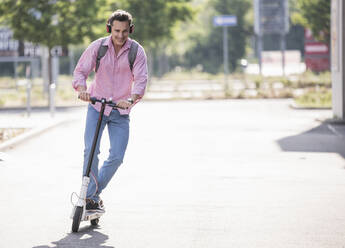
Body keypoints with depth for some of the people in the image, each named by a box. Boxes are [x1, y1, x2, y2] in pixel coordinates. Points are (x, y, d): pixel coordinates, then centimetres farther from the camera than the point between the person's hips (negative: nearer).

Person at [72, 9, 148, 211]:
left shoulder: (137, 51, -7)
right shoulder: (98, 47, -6)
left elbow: (141, 80, -16)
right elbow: (81, 71, -6)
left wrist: (131, 99, -35)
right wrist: (82, 89, -28)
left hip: (121, 112, 0)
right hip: (97, 107, 0)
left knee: (117, 156, -6)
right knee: (91, 151, -14)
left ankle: (93, 193, 13)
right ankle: (91, 197, -5)